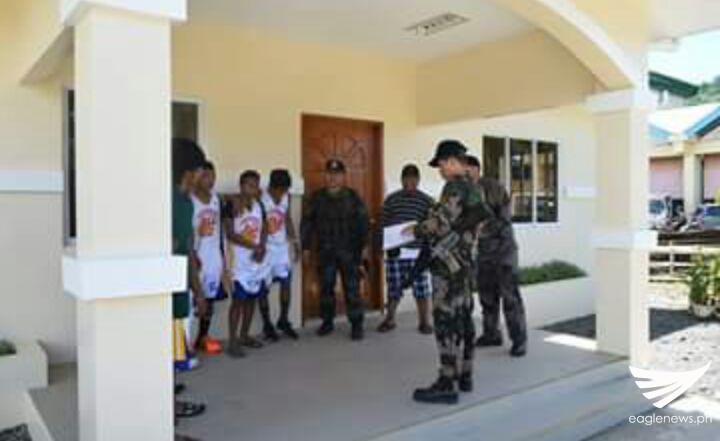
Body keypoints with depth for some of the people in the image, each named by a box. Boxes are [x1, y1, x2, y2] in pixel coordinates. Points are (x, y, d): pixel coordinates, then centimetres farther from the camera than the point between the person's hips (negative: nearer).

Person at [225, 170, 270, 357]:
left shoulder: (259, 204, 9)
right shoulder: (233, 205, -10)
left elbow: (264, 229, 11)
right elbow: (230, 234, -15)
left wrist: (262, 247, -8)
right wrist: (253, 246, -19)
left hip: (259, 259, 6)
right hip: (241, 260, -6)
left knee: (252, 298, 12)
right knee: (239, 299, -6)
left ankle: (245, 335, 25)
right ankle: (232, 340, 1)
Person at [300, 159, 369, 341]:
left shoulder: (353, 197, -1)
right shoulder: (317, 197, 4)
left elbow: (363, 223, -2)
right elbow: (307, 222, 7)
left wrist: (364, 246, -8)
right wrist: (305, 246, 3)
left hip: (349, 251, -2)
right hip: (325, 251, 3)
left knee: (352, 289, -3)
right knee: (326, 287, 10)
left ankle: (356, 324, 6)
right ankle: (327, 321, 25)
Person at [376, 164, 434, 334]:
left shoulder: (427, 201, 3)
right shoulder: (391, 200, 7)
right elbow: (383, 224, 6)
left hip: (418, 253, -1)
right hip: (394, 252, 1)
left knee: (422, 290, 2)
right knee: (393, 289, 9)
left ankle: (424, 322, 17)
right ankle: (389, 319, 25)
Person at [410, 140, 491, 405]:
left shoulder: (455, 186, -14)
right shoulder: (473, 188, 15)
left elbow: (441, 224, -22)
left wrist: (416, 230, -4)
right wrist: (427, 229, 19)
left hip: (448, 263, -10)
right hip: (462, 261, 10)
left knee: (446, 321, -7)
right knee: (463, 318, 13)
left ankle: (447, 384, -3)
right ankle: (464, 376, 23)